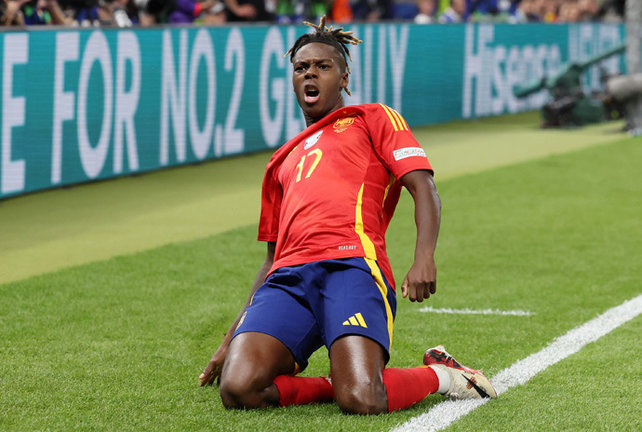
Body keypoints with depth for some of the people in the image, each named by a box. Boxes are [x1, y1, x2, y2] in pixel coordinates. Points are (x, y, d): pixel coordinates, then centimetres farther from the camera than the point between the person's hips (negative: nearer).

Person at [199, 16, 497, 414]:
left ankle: (438, 374, 4)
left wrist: (424, 259, -14)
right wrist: (233, 337, 27)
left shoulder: (373, 119, 20)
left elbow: (424, 190, 6)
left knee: (361, 401, -28)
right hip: (288, 277, 5)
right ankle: (339, 384, 1)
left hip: (350, 265, -5)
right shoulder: (282, 162, 34)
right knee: (238, 389, -25)